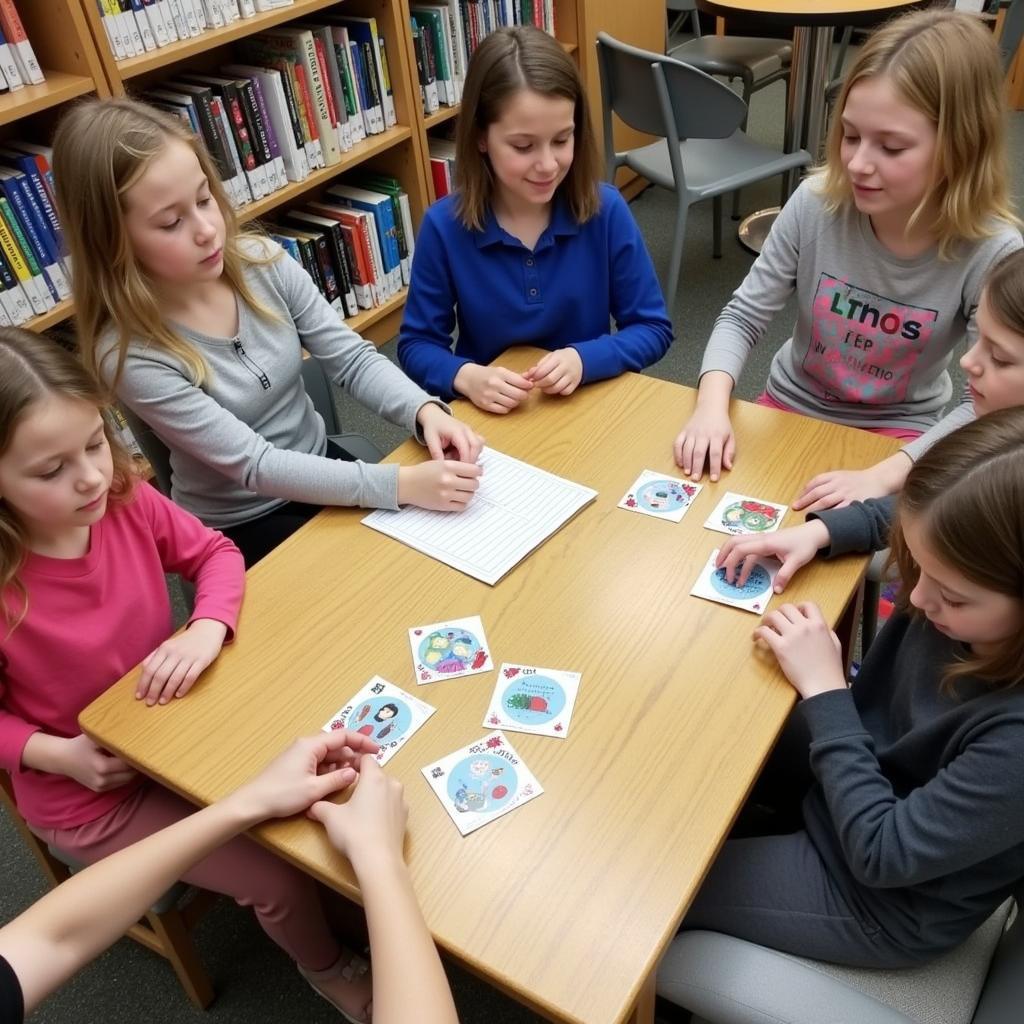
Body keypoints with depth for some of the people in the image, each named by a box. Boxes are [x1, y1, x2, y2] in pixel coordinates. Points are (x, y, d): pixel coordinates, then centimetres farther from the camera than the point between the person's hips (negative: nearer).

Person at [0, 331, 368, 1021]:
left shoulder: (128, 502, -17)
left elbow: (217, 554, -3)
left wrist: (206, 630, -20)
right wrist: (58, 754, -25)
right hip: (90, 794, -4)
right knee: (278, 879, -7)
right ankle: (327, 969, 29)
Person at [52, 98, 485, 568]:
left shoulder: (262, 262, -11)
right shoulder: (131, 355, -24)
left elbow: (353, 359, -7)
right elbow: (255, 466, -27)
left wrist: (425, 411, -28)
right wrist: (403, 484, -36)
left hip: (320, 467, 5)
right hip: (241, 530, -4)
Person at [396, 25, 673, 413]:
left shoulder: (606, 210, -9)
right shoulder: (445, 226, -11)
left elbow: (653, 328, -3)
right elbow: (417, 344, -3)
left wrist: (584, 359, -20)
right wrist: (466, 377, -23)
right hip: (492, 418, 0)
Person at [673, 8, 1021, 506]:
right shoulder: (816, 203, -18)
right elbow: (742, 316, -11)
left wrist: (885, 475, -37)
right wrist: (713, 404, -30)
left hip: (897, 434, -2)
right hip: (792, 406, 2)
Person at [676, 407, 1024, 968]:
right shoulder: (967, 590, -21)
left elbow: (880, 853, -28)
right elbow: (894, 516, 3)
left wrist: (824, 688, -27)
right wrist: (817, 532, -14)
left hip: (885, 896, -6)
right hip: (857, 771, 6)